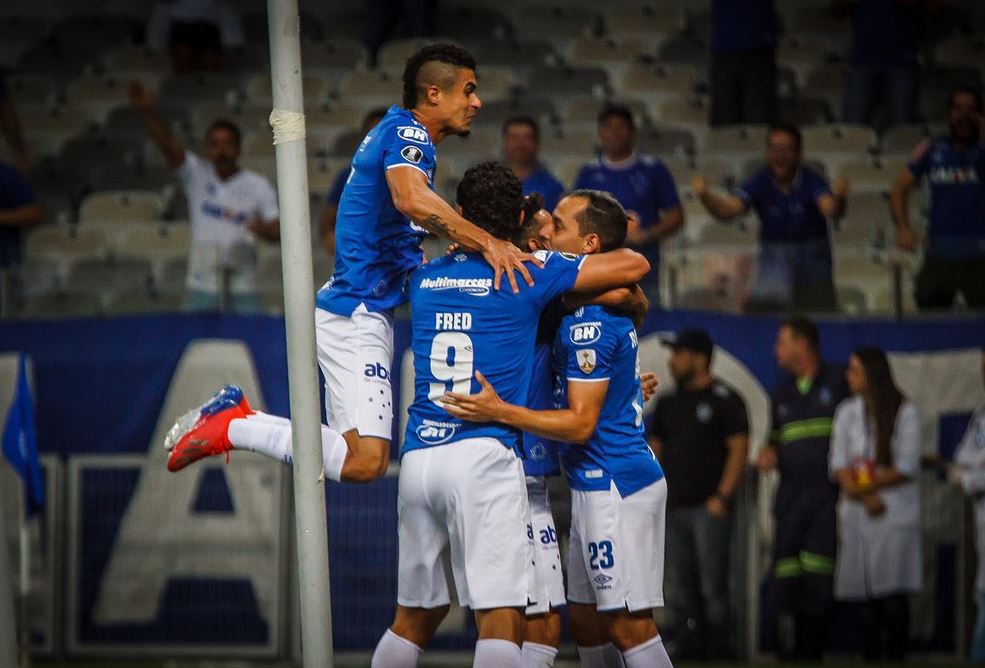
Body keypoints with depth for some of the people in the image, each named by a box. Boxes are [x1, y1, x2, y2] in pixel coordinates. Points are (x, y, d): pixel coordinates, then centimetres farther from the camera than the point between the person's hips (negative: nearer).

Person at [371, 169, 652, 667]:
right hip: (482, 457, -5)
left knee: (415, 616, 17)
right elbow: (634, 266, 4)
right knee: (501, 616, -11)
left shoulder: (425, 277, 14)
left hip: (417, 458, 5)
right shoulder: (531, 271, -1)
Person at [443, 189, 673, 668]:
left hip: (614, 485, -10)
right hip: (600, 485, 10)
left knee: (629, 627, -9)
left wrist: (500, 413, -27)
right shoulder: (606, 304, 12)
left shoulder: (589, 319, -18)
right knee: (585, 624, 13)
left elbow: (581, 424, -20)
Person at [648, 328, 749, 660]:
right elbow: (656, 449, 21)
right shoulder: (669, 402, 18)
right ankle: (682, 641, 7)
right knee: (676, 586, 4)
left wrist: (722, 497, -15)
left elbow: (739, 449, -7)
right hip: (673, 507, 6)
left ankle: (718, 642, -4)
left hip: (708, 508, -6)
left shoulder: (725, 401, -2)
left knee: (712, 583, -8)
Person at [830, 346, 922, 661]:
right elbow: (839, 465, 4)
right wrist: (866, 496, -11)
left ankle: (896, 656, -4)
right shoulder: (847, 412, 12)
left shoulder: (904, 413, 0)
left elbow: (906, 468, -5)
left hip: (896, 514, -3)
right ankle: (870, 659, 4)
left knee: (893, 597, -9)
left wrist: (866, 484, -10)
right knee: (865, 597, 0)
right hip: (857, 514, 3)